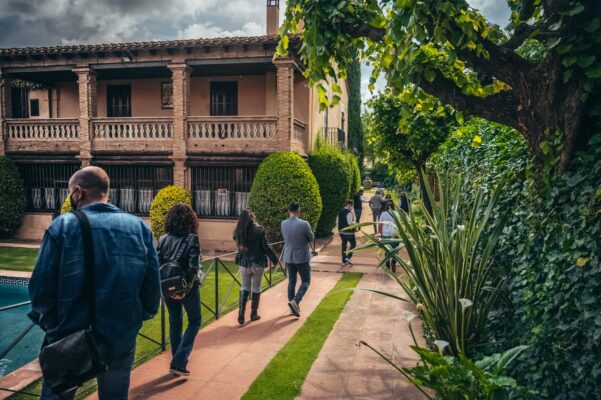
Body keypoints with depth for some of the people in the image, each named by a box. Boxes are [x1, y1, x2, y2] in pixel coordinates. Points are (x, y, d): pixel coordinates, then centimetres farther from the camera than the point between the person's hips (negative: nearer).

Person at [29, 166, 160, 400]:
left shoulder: (63, 226, -10)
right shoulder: (139, 227, -3)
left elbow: (41, 286, -10)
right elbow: (152, 286, -3)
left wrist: (50, 324, 5)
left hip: (69, 339, -1)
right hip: (121, 340, 2)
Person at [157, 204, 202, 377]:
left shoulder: (163, 239, 0)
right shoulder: (192, 239, -13)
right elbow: (193, 268, -20)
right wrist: (187, 287, -14)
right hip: (187, 287, -4)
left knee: (175, 323, 18)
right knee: (195, 321, 14)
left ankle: (177, 362, 28)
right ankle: (178, 363, 5)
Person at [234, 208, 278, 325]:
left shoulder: (238, 231, -3)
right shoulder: (259, 229, -14)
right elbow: (266, 247, -13)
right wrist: (274, 258, -4)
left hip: (244, 263, 3)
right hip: (258, 263, -3)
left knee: (245, 287, 13)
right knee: (256, 288, 10)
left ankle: (241, 313, 0)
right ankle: (254, 314, 19)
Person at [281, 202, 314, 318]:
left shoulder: (283, 224, -4)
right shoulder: (304, 224, -19)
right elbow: (311, 239, -5)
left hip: (288, 257, 5)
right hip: (302, 257, -5)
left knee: (291, 281, 15)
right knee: (306, 281, 9)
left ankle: (293, 306, 22)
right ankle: (295, 301, -10)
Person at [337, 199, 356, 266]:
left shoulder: (340, 212, 8)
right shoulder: (349, 213, -17)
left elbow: (337, 222, 12)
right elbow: (350, 223, -23)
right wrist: (354, 223, -5)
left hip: (341, 231, 7)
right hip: (348, 232, -7)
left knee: (344, 246, 13)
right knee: (353, 244, 12)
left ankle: (344, 261, 18)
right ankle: (348, 257, 3)